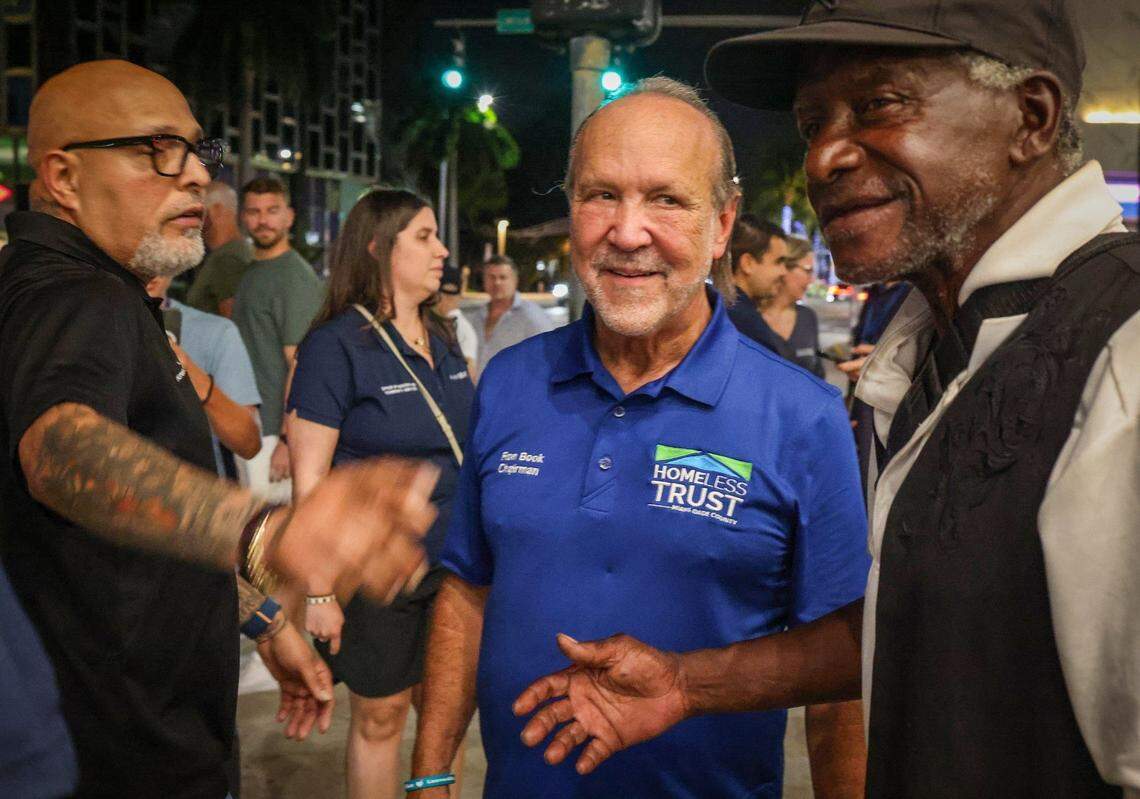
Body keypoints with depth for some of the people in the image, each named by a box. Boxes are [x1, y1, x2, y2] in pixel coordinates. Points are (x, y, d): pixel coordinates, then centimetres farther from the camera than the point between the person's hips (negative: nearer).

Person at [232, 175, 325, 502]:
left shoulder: (295, 276, -14)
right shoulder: (252, 273, 16)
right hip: (249, 430, 9)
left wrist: (287, 439, -23)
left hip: (274, 432, -9)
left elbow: (299, 363, -19)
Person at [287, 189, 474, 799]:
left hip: (450, 565, 6)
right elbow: (309, 477, -14)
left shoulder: (442, 338, 8)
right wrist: (316, 589, -16)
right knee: (380, 715, 9)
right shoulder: (334, 346, -12)